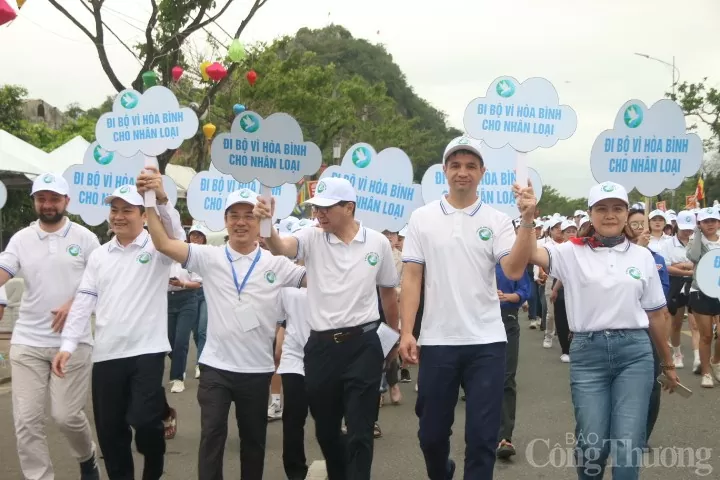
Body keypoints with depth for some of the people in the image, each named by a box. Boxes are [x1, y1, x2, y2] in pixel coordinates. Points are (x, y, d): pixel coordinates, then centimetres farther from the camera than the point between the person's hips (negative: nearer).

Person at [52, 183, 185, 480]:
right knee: (109, 428, 8)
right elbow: (84, 301, 10)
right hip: (106, 354, 4)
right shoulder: (99, 255, 12)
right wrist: (68, 345, 1)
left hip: (147, 350, -4)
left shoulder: (156, 247, 0)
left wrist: (161, 199, -41)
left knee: (144, 421, -11)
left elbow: (176, 237, -23)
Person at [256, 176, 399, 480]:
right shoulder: (311, 239, -2)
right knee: (326, 428, 16)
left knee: (360, 430, -1)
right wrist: (266, 225, -46)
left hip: (363, 344, -2)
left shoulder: (378, 243, 1)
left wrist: (395, 336, 20)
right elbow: (281, 247, -24)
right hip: (321, 346, 2)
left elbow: (388, 292, 13)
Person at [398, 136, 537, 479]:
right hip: (437, 341, 1)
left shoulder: (497, 220, 2)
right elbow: (411, 277, 2)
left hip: (486, 342, -1)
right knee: (431, 434, 12)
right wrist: (406, 332, -5)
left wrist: (527, 220, -20)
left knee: (482, 437, 2)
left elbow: (514, 271, -11)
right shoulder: (422, 218, 3)